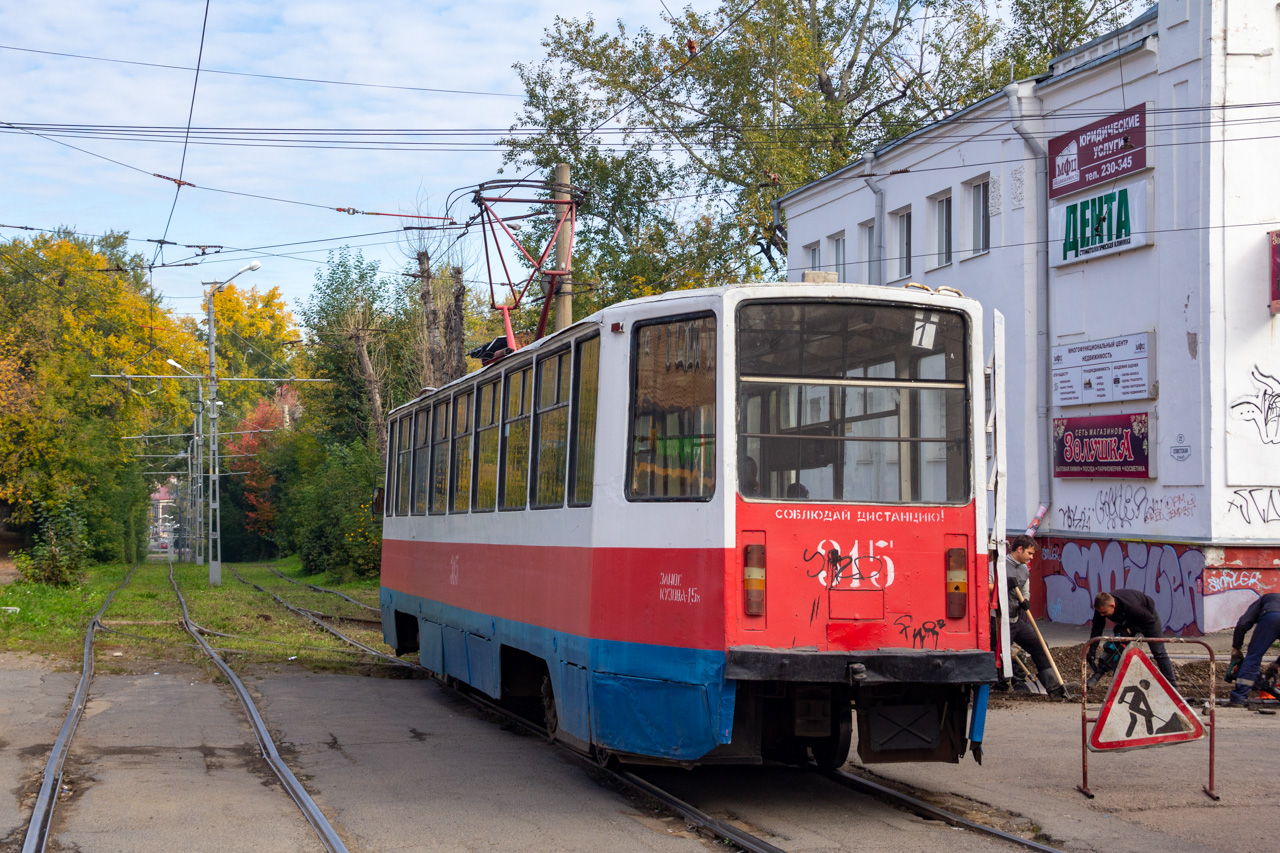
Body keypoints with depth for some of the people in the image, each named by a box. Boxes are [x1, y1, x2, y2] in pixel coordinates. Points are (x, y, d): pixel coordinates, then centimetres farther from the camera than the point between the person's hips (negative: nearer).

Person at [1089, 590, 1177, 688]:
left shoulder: (1130, 606, -45)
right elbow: (1096, 628, -21)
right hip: (1127, 620, 5)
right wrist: (1092, 652, -24)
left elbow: (1150, 621, -29)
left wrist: (1129, 630, -31)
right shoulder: (1101, 606, -30)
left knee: (1159, 652, -6)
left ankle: (1172, 687, -2)